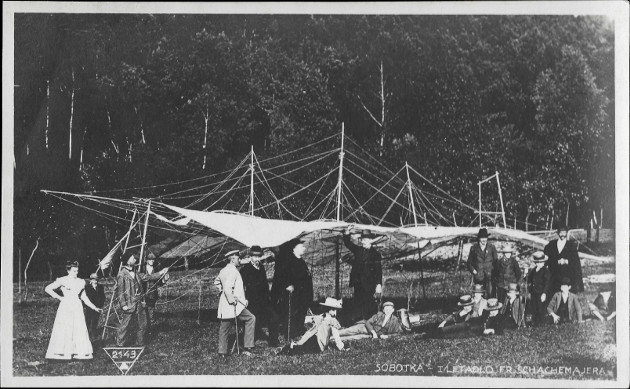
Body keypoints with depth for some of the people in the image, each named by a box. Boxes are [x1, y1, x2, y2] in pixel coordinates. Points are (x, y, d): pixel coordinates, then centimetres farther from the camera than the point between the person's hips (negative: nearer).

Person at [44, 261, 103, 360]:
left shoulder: (80, 282, 11)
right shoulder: (63, 280, -2)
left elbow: (83, 297, 19)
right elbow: (47, 289, -2)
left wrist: (94, 307, 15)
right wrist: (59, 297, -4)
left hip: (77, 307, 4)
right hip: (66, 306, -4)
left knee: (80, 329, -2)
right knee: (64, 330, -7)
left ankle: (80, 352, 0)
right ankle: (63, 352, -5)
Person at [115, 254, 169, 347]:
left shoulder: (136, 273, 11)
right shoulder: (122, 275, -12)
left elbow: (147, 277, 16)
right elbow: (120, 291, -13)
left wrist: (160, 273, 10)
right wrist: (123, 304, -17)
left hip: (140, 304, 8)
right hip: (129, 305, -8)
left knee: (143, 324, 13)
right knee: (125, 325, -4)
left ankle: (140, 343, 26)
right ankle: (120, 344, 7)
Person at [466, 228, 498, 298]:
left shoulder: (491, 247, 8)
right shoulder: (474, 248, 7)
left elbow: (496, 260, 13)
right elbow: (469, 262, 11)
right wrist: (473, 271, -2)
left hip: (490, 275, 0)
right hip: (478, 276, 0)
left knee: (491, 294, -11)